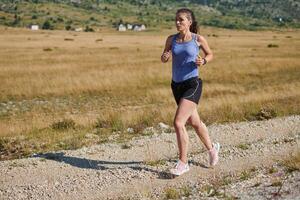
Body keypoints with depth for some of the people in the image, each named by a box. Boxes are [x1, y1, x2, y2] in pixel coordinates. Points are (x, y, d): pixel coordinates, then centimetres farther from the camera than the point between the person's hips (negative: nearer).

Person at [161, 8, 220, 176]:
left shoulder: (198, 39, -7)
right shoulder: (171, 39, 2)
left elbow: (210, 54, 10)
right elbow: (164, 59, 15)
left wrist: (203, 61, -12)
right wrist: (164, 57, -9)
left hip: (192, 85, -6)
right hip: (177, 86, 6)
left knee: (178, 123, -17)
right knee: (194, 122, 20)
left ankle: (183, 162, -3)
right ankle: (212, 148, 44)